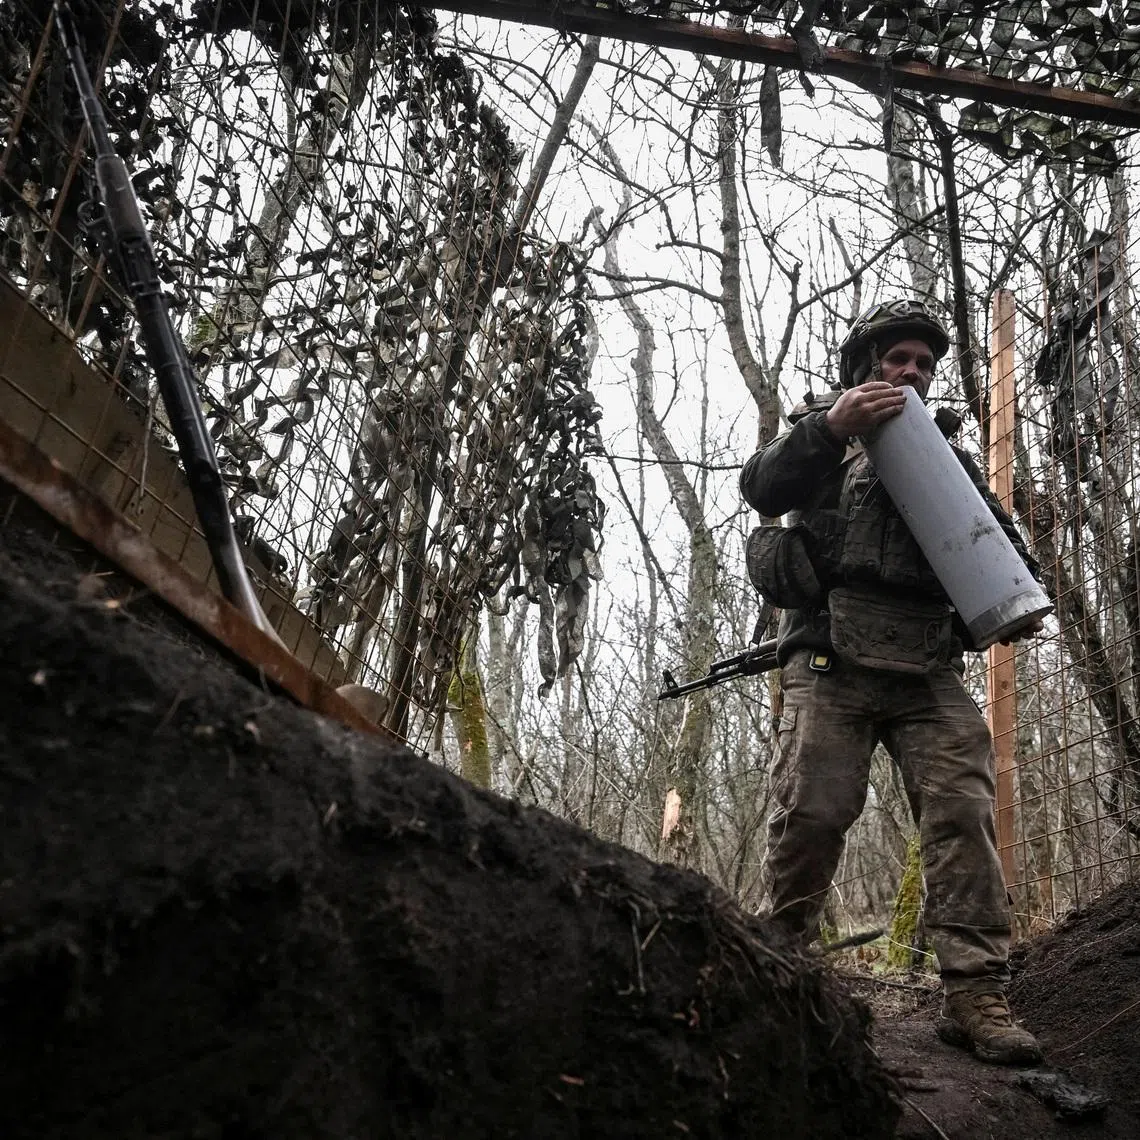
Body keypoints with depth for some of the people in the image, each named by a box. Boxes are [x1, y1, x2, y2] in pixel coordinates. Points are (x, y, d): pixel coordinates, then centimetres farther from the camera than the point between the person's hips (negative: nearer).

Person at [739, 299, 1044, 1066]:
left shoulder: (947, 455, 27)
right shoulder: (822, 431, 17)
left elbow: (1002, 543, 24)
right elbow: (762, 488, -3)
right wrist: (830, 427, -19)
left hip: (929, 666, 3)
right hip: (833, 658, -3)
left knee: (964, 813, -10)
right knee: (813, 811, -10)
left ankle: (976, 995, -10)